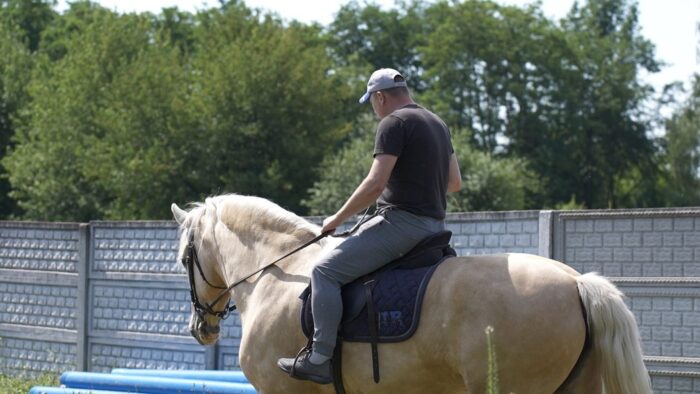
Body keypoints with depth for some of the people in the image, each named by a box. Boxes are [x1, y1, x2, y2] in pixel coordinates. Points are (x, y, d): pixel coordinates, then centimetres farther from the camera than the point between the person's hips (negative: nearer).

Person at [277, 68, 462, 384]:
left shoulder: (393, 123, -11)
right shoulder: (438, 124, 17)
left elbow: (375, 184, -18)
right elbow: (455, 182, 22)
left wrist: (337, 220, -8)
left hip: (402, 221, -10)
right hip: (435, 225, 10)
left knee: (326, 271, -10)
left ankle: (320, 359, -18)